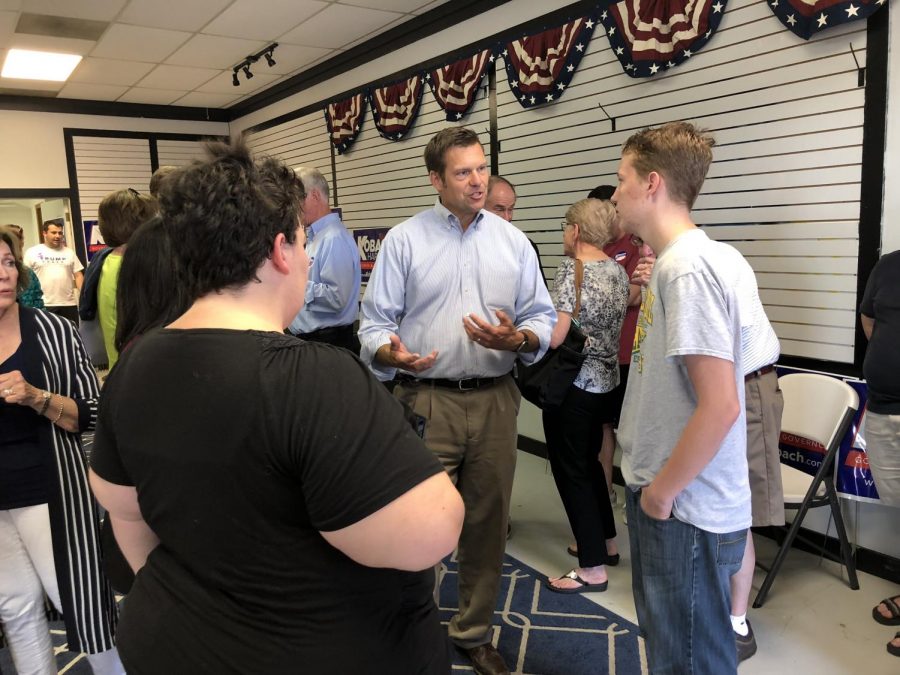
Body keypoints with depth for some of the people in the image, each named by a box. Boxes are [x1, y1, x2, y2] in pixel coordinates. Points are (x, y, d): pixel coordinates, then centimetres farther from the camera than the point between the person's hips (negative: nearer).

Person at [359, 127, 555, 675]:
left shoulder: (513, 241, 8)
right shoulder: (404, 239, 2)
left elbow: (544, 318, 7)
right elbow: (376, 321, -1)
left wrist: (518, 339, -14)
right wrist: (390, 351, -22)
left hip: (496, 402, 3)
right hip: (427, 400, -2)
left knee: (488, 522, 13)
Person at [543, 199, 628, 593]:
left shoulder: (571, 269, -18)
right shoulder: (618, 271, 7)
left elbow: (555, 337, -23)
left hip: (574, 384, -9)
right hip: (607, 380, 9)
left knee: (570, 470, 3)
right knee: (588, 461, 23)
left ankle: (593, 569, 10)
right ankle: (605, 543, 36)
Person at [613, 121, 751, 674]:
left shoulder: (689, 266, -21)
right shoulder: (674, 261, 8)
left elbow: (720, 405, -26)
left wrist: (661, 492, -15)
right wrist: (653, 486, 14)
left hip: (686, 510, -9)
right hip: (666, 498, 9)